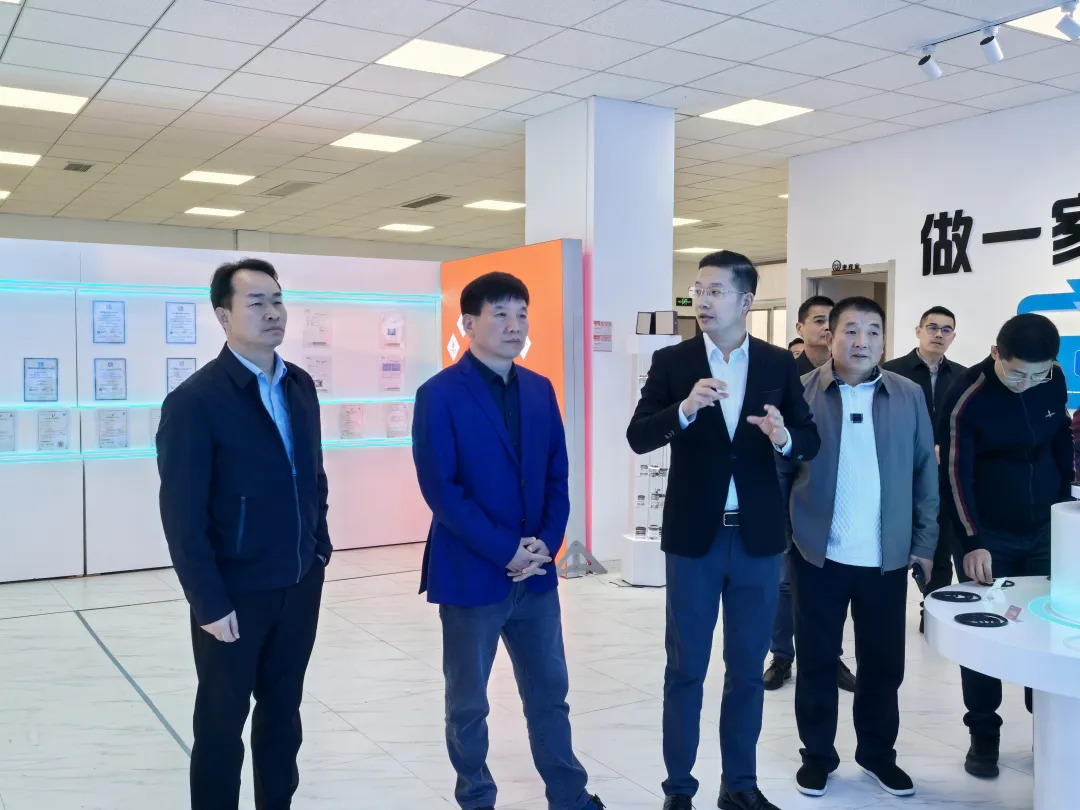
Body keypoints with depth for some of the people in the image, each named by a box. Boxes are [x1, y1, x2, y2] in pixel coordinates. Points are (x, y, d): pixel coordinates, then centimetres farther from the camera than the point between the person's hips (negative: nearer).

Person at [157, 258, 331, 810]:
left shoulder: (300, 387, 4)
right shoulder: (195, 400, -15)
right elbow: (181, 514, -16)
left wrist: (319, 550, 9)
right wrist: (209, 603, -16)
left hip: (300, 585, 6)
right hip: (236, 593, -6)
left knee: (283, 710, 18)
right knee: (222, 721, 11)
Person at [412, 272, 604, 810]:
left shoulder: (540, 390, 7)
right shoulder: (439, 395, -11)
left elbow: (558, 476, 9)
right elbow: (440, 490, -15)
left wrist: (546, 544, -6)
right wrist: (505, 551, -16)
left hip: (535, 572, 5)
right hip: (470, 575, -5)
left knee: (549, 694, 15)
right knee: (468, 704, 11)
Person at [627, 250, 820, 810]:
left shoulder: (779, 364, 2)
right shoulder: (672, 361, -3)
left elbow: (810, 442, 1)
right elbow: (638, 437, -10)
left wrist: (784, 438, -21)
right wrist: (685, 409, -28)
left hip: (758, 536, 2)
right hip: (694, 535, -1)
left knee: (748, 669, 13)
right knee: (685, 669, 8)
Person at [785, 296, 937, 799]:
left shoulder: (909, 396, 4)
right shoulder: (800, 393, -3)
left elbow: (925, 473, 7)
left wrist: (925, 542, 4)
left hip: (887, 556, 2)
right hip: (818, 553, -2)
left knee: (883, 662, 12)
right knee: (816, 659, 9)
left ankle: (878, 753, 31)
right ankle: (817, 754, 25)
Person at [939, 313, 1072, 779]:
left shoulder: (1054, 382, -4)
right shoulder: (967, 397, -18)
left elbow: (1062, 443, 11)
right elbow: (956, 475, -18)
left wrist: (1064, 505, 12)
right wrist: (973, 542, -22)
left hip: (1046, 530, 4)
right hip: (988, 534, -4)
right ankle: (983, 736, 16)